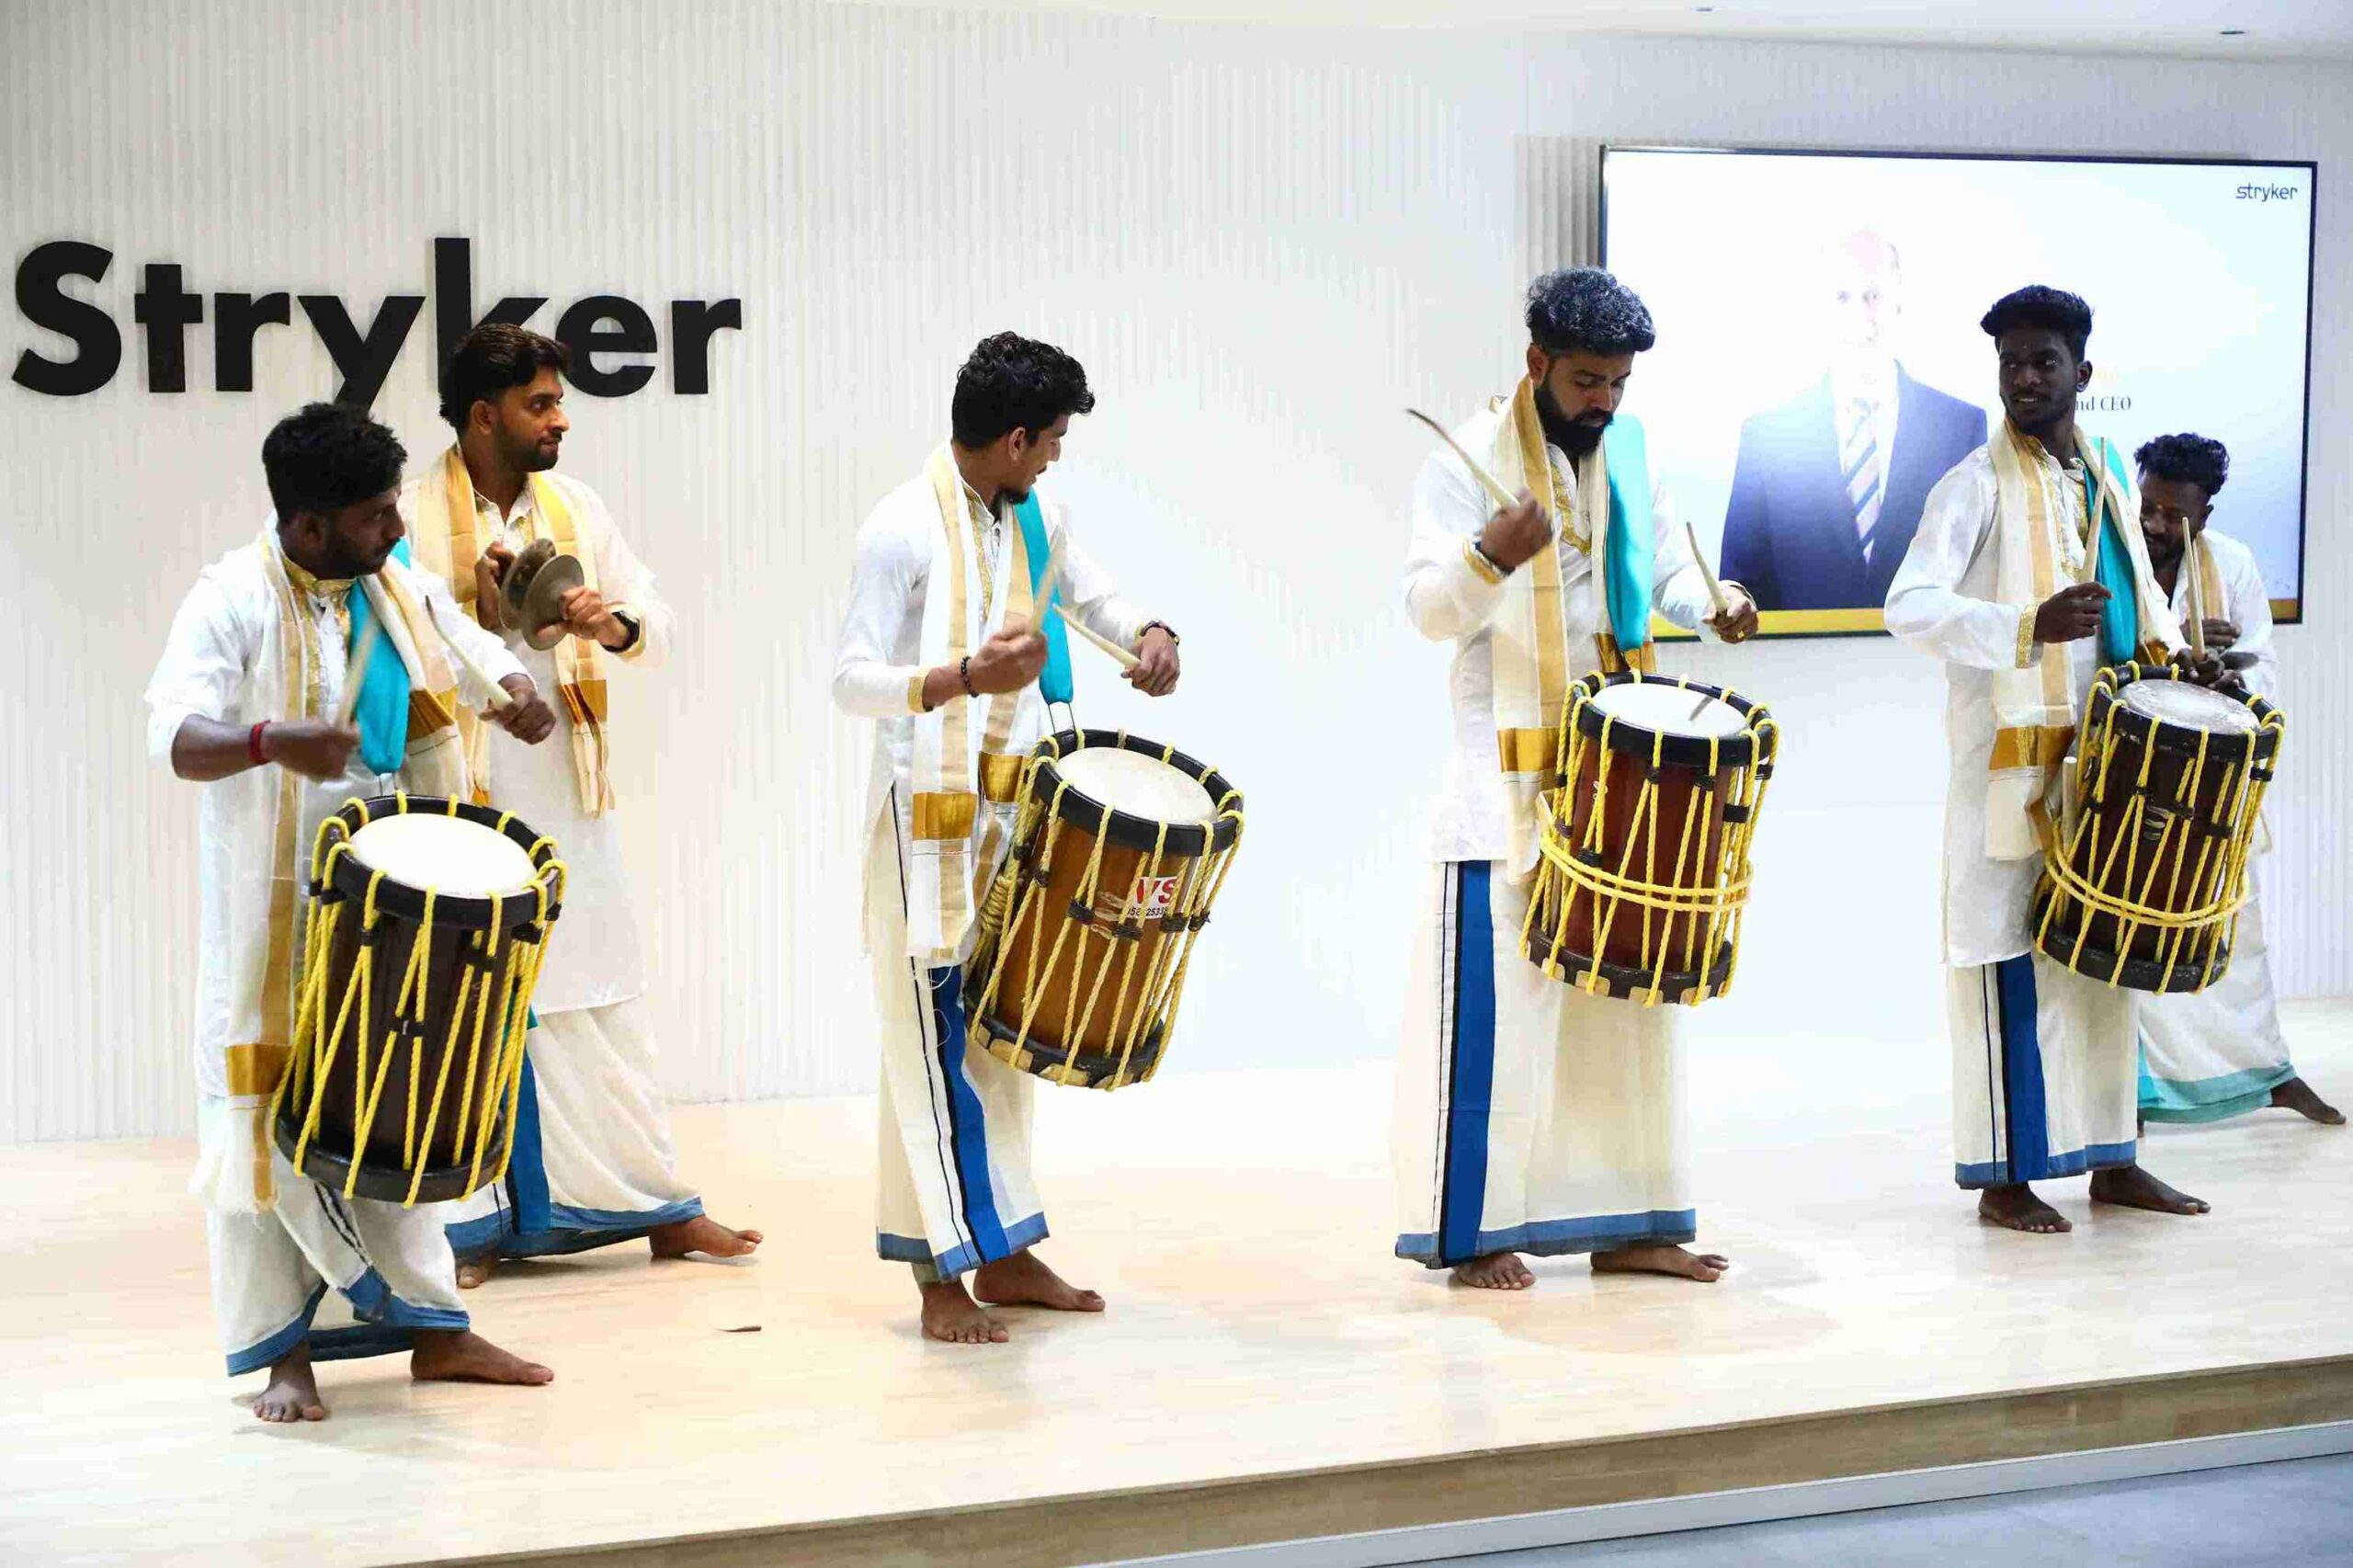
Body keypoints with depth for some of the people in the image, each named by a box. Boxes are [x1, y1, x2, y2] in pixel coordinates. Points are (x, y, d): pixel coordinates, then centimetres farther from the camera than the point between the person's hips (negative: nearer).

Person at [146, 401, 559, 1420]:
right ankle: (287, 1353, 10)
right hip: (273, 910, -6)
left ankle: (433, 1328, 23)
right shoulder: (235, 600, -15)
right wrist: (271, 742, -47)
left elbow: (471, 648, 21)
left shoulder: (400, 587, 5)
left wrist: (513, 688, -3)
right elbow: (174, 732, -27)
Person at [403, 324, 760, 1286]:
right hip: (459, 801, -4)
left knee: (603, 1009, 9)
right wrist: (477, 614, -21)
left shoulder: (576, 510, 10)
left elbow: (658, 628, 10)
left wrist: (614, 624, -12)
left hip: (570, 805, 4)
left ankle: (660, 1208, 16)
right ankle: (472, 1224, 12)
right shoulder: (413, 514, -5)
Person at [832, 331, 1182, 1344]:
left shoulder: (1037, 517, 8)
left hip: (1015, 812, 8)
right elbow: (851, 681, -17)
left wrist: (1148, 635, 2)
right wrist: (962, 678, -33)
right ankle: (941, 1279, 3)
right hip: (928, 819, -8)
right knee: (938, 1040, -4)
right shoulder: (901, 531, -16)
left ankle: (1004, 1253, 23)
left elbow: (1091, 593, 24)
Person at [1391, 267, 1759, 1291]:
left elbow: (1668, 563, 22)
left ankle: (1627, 1224, 19)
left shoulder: (1625, 453, 11)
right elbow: (1429, 609, -14)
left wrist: (1716, 604, 1)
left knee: (1629, 996, 10)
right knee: (1495, 1003, -6)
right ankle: (1473, 1232, 3)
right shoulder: (1469, 459, -8)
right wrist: (1492, 553, -34)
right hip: (1508, 785, -7)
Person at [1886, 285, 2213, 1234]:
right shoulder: (1978, 484, -8)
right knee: (2013, 961, -4)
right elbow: (1910, 607, -21)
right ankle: (2005, 1177, 4)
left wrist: (2171, 651, 7)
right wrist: (2030, 629, -34)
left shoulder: (2111, 478, 13)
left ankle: (2112, 1159, 23)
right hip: (2013, 766, -7)